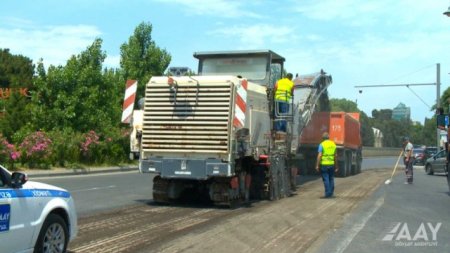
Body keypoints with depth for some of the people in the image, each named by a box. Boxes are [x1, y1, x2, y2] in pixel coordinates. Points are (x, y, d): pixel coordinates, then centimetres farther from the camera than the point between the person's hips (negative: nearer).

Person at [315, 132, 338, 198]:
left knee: (326, 179, -1)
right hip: (331, 164, 4)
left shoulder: (322, 144, -6)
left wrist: (317, 165, -11)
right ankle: (331, 193, 16)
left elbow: (319, 155, -13)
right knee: (331, 179, 13)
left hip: (324, 164, -4)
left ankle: (327, 193, -3)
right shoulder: (333, 144, 9)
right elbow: (336, 156, 11)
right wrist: (336, 166, 17)